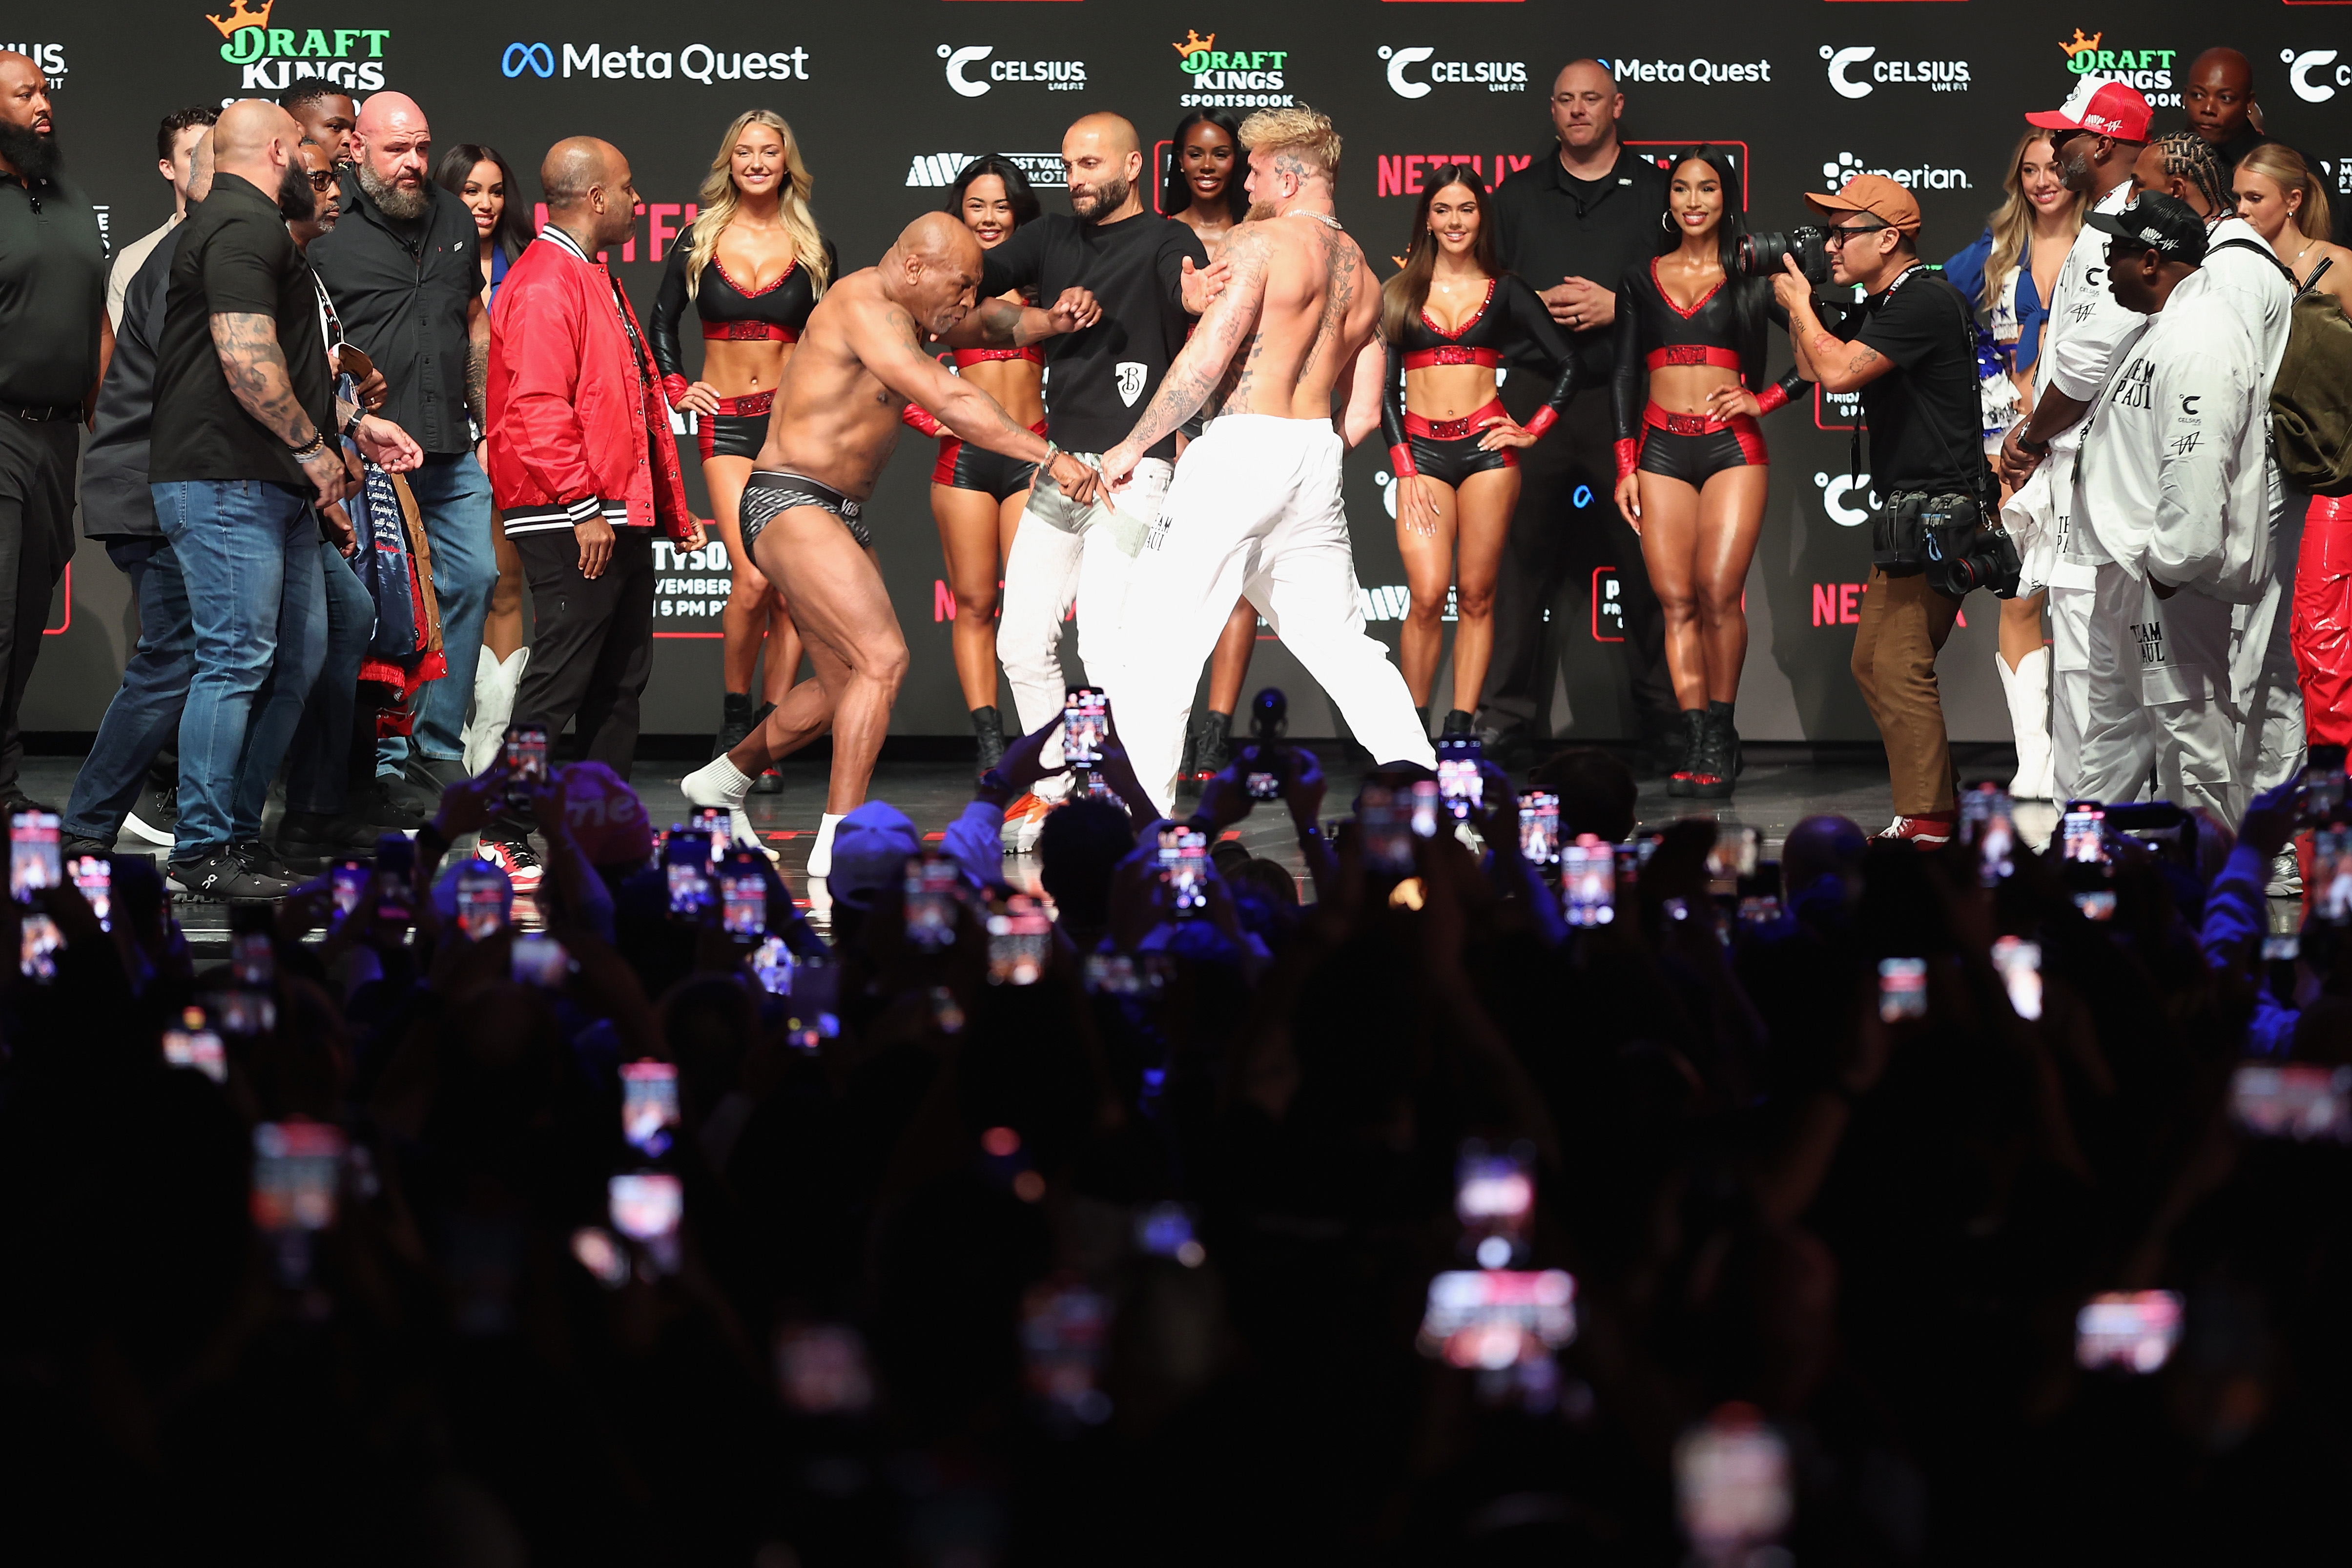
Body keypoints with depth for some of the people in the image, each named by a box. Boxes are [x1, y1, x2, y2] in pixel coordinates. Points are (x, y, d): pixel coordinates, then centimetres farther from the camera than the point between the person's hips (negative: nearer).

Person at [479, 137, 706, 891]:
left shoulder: (595, 281, 21)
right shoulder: (545, 284, -13)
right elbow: (539, 406, -21)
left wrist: (672, 510, 23)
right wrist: (583, 507, -23)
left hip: (620, 520, 11)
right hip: (572, 525, -11)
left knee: (619, 685, 12)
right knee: (558, 682, -10)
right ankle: (502, 839, -8)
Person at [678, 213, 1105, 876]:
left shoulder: (903, 309, 13)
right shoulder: (865, 309, -18)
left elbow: (989, 323, 12)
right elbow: (951, 403, -26)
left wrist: (1053, 320, -11)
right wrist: (1051, 456, -29)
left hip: (840, 517, 11)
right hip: (790, 505, -11)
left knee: (847, 688, 17)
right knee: (883, 659, -22)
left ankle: (722, 781, 37)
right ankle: (839, 839, -21)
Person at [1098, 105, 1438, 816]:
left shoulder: (1262, 241, -7)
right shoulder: (1362, 275, 15)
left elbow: (1206, 359, -14)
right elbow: (1364, 413, 16)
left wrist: (1133, 445, -5)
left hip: (1243, 446, -7)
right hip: (1318, 458, 7)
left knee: (1157, 637, -3)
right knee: (1342, 644, 16)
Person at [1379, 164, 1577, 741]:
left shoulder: (1504, 291, 8)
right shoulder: (1398, 294, 8)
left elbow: (1568, 366, 11)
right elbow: (1385, 389, 6)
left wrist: (1534, 431, 2)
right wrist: (1405, 470, -2)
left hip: (1485, 448, 0)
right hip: (1421, 450, 0)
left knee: (1476, 596, -1)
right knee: (1427, 595, -13)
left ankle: (1460, 730, 2)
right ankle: (1413, 732, -5)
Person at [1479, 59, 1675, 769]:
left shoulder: (1655, 192, 9)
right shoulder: (1520, 193, 16)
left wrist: (1617, 307, -8)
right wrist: (1536, 305, -3)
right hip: (1536, 388, 2)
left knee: (1647, 557, -3)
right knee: (1522, 552, -2)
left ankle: (1666, 724, 3)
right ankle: (1505, 716, 2)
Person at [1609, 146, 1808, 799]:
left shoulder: (1750, 280, 6)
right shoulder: (1642, 281, 13)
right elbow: (1624, 375, 13)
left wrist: (1767, 400, -2)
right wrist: (1626, 467, 6)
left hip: (1732, 448, -2)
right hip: (1662, 450, 2)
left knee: (1719, 596, -13)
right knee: (1677, 602, -4)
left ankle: (1720, 739, -1)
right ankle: (1695, 742, -2)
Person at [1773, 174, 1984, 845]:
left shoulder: (1925, 302, -15)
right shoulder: (1887, 304, 17)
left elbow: (1839, 370, -23)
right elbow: (1815, 370, 23)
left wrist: (1800, 303, -8)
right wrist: (1799, 305, 11)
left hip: (1934, 509, -11)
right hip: (1907, 512, 11)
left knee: (1901, 667, -13)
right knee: (1875, 663, 13)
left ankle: (1925, 821, -13)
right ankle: (1933, 807, 17)